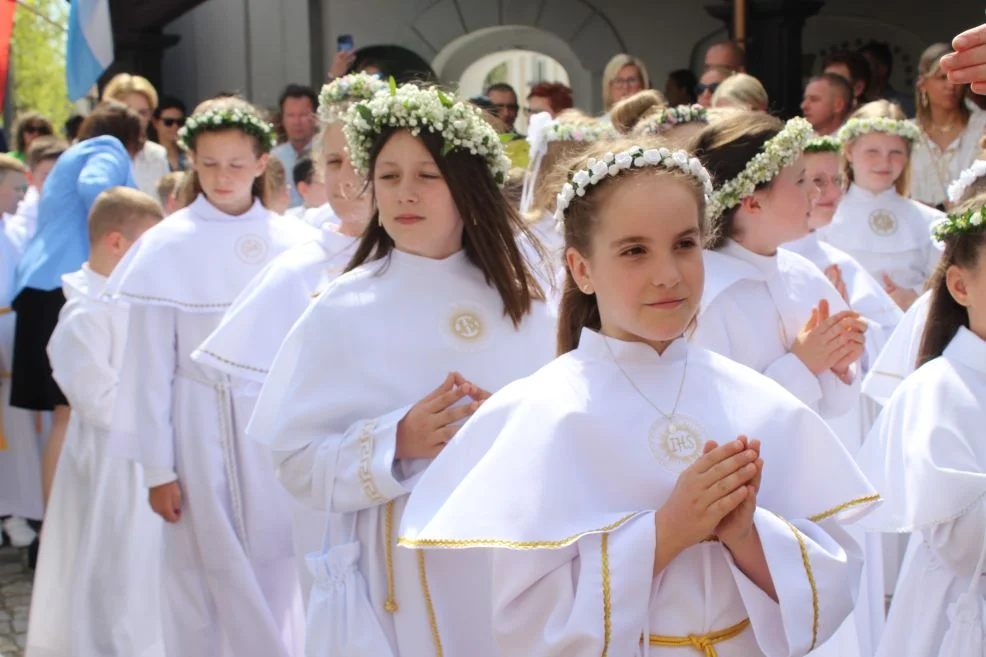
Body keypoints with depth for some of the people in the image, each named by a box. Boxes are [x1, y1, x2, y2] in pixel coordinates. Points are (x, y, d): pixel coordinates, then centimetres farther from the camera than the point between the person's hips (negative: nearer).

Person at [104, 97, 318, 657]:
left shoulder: (295, 244, 0)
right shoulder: (166, 247, -4)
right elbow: (150, 367, -2)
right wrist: (157, 468, -3)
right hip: (203, 434, -2)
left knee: (282, 583, 6)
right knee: (207, 585, 4)